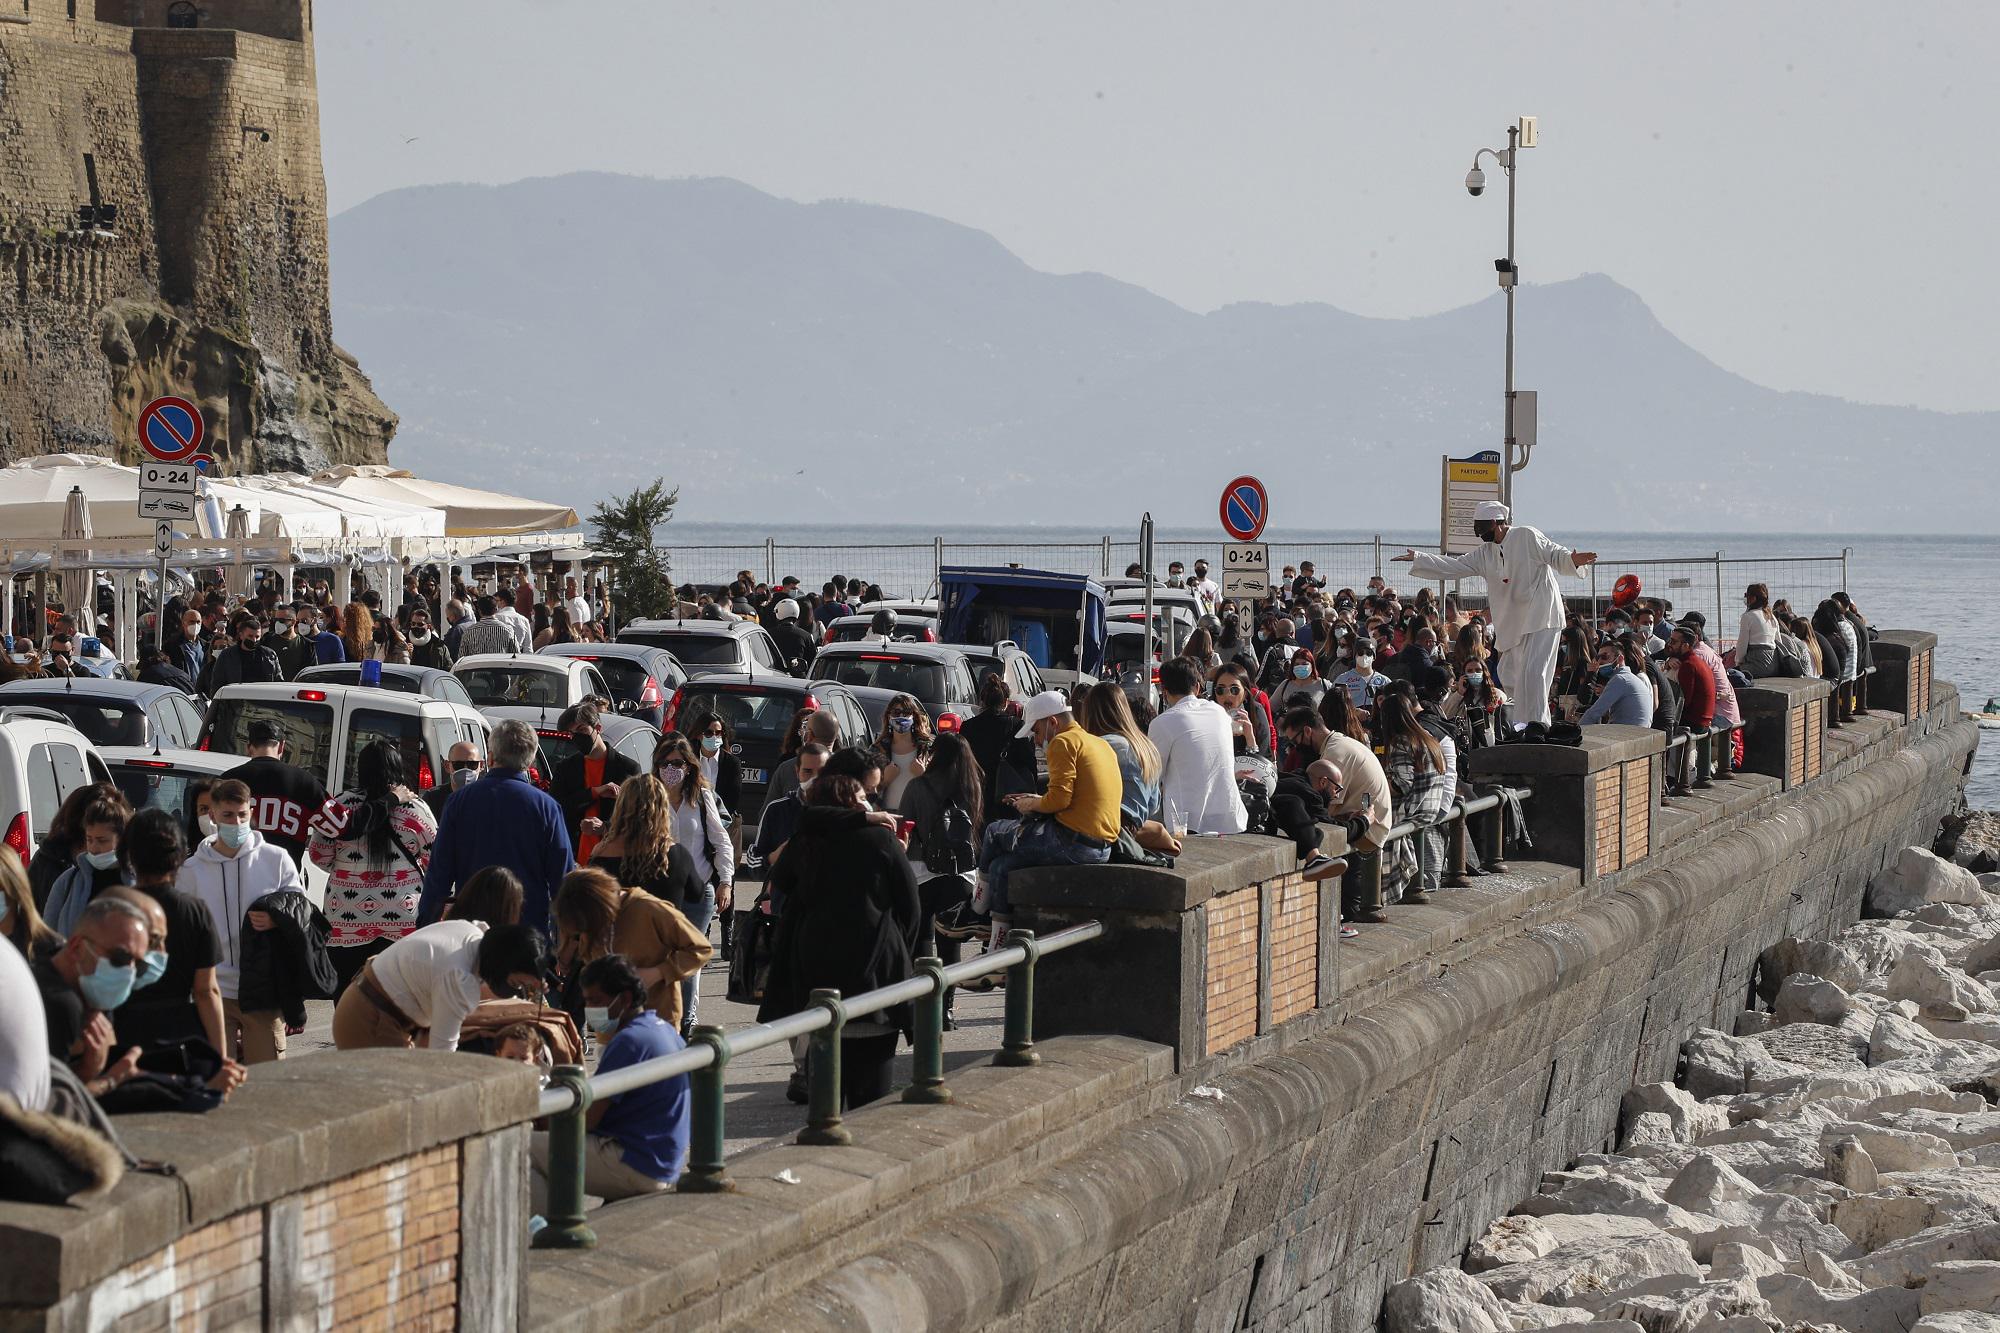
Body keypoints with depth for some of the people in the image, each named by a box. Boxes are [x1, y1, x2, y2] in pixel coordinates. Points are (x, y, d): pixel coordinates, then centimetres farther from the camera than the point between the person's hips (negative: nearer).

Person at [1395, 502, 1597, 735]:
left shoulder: (1527, 536, -3)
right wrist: (1417, 559, 11)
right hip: (1513, 625, 8)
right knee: (1511, 676, 6)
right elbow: (1452, 567, 16)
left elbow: (1554, 554, -8)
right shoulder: (1485, 554, 16)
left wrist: (1574, 560, -29)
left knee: (1532, 671, -19)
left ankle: (1538, 723, -20)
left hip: (1541, 618, -8)